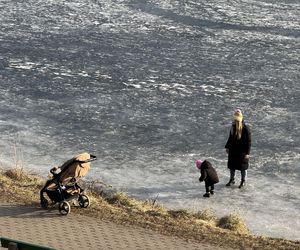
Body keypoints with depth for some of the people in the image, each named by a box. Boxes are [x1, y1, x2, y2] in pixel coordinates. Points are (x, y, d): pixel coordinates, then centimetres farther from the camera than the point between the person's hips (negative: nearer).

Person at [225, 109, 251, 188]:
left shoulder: (245, 129, -20)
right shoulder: (233, 127, -2)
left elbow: (248, 142, -17)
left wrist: (247, 153, -18)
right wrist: (227, 147, 14)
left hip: (242, 152, -5)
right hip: (233, 151, 5)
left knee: (242, 167, 10)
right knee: (232, 166, 15)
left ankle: (243, 181, 28)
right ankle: (232, 180, 34)